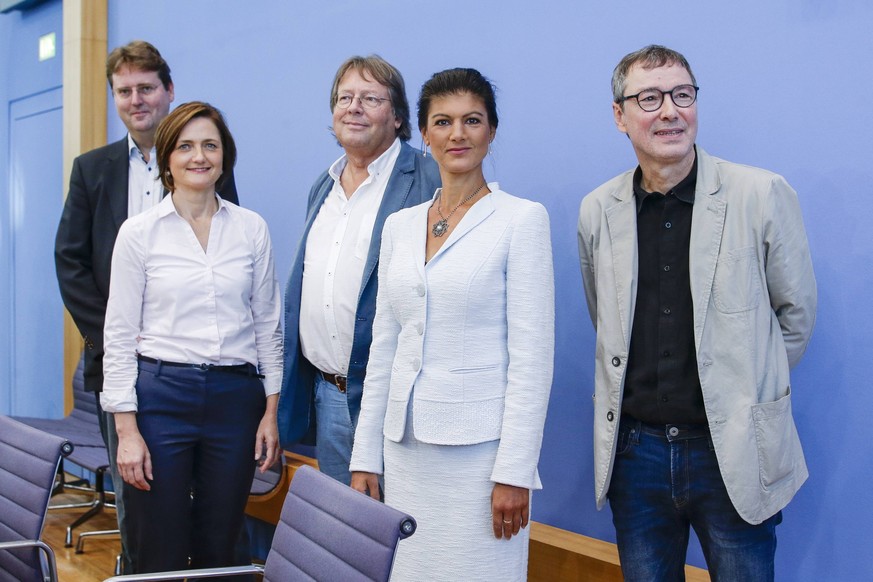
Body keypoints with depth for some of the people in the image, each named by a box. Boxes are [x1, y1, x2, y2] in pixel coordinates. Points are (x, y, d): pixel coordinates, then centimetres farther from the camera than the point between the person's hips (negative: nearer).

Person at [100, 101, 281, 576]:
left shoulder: (251, 229, 5)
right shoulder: (139, 232, -1)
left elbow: (268, 325, 10)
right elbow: (120, 335, -1)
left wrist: (272, 411, 5)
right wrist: (126, 429, -6)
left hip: (236, 396, 2)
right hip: (161, 396, -2)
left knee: (219, 550, 10)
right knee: (160, 554, 4)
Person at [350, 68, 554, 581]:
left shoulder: (522, 219, -5)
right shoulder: (400, 226, 11)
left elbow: (532, 357, -10)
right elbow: (383, 349, 13)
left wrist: (514, 472, -14)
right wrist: (366, 456, 9)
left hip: (479, 448, -5)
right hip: (406, 446, 5)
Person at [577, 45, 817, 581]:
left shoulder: (763, 195, -7)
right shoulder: (598, 211, 3)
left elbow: (796, 315, 3)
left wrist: (748, 391, 8)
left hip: (734, 454, -3)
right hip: (635, 450, 3)